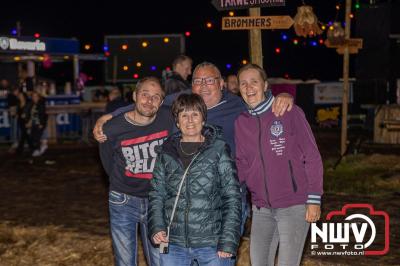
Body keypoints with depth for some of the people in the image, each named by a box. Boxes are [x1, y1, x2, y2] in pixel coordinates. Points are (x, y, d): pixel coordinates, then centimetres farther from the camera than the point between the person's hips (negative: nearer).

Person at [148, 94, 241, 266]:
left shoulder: (219, 150, -2)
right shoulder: (167, 152, 7)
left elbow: (232, 197, -3)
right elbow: (156, 194, 10)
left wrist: (228, 241, -10)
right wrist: (156, 227, -6)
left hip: (211, 244, -2)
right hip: (173, 243, 3)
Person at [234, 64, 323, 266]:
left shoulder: (290, 113, -7)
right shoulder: (241, 123, 7)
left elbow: (312, 157, -7)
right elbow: (242, 165, 11)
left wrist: (314, 200, -10)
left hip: (294, 206, -5)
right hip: (261, 208, 5)